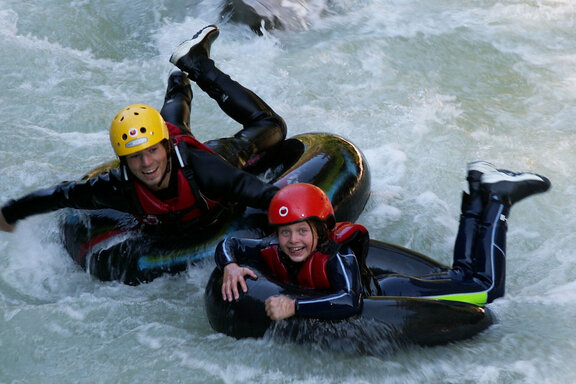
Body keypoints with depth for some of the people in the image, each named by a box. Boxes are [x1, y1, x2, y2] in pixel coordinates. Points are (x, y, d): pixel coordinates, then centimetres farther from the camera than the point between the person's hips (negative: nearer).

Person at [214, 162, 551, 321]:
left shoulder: (336, 256, -39)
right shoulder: (273, 253, -20)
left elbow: (350, 302, -54)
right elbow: (228, 244, -7)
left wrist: (294, 306, -55)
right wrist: (231, 266, -29)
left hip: (388, 294, -6)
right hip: (369, 280, 6)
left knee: (486, 286, 1)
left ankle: (497, 198, 15)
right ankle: (478, 198, 37)